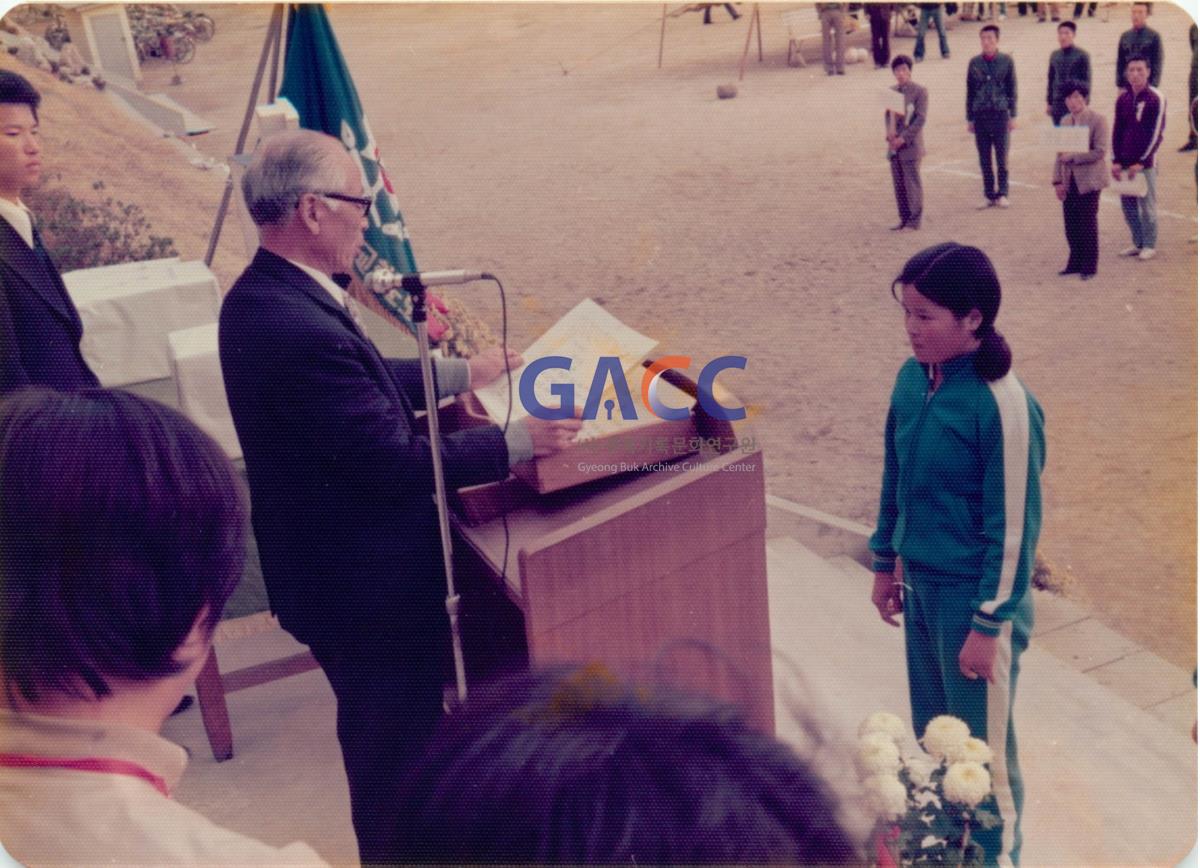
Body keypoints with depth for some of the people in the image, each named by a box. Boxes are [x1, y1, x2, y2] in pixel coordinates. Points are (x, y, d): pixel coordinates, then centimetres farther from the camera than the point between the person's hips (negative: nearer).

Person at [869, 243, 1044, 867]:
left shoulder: (1002, 404, -21)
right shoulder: (911, 378, -1)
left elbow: (1014, 524, -17)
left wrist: (990, 623, -14)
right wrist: (886, 563, 16)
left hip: (973, 593, -7)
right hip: (921, 584, 7)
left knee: (981, 746, 10)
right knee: (933, 733, 21)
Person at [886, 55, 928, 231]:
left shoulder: (919, 91, -6)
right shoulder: (891, 91, 12)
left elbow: (920, 119, -11)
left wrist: (904, 138, -16)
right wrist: (890, 133, -4)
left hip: (911, 145, -6)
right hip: (894, 146, 6)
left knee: (912, 183, -3)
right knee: (898, 184, 9)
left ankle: (914, 220, 2)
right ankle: (904, 219, 18)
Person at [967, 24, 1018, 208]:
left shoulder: (1006, 61, 2)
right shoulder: (974, 62, 7)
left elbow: (1012, 89, 5)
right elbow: (970, 91, 11)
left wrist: (1012, 116, 0)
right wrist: (969, 119, 8)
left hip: (1000, 113, -2)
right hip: (980, 115, 2)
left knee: (1002, 157, 0)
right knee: (984, 159, 5)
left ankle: (1002, 194, 9)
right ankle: (989, 195, 13)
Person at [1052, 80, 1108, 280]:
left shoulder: (1097, 121, -9)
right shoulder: (1065, 122, 9)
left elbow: (1100, 152, -16)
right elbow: (1060, 153, 11)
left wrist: (1073, 157, -18)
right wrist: (1058, 180, 3)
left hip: (1089, 181, -5)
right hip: (1070, 181, 5)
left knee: (1087, 224, 1)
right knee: (1071, 224, 8)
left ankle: (1089, 267, 11)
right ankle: (1076, 262, 21)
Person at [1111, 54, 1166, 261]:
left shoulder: (1156, 98, -8)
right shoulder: (1123, 99, 8)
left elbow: (1156, 132, -11)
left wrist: (1141, 162, -14)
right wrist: (1116, 161, 4)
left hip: (1145, 163, -5)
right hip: (1125, 162, 5)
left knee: (1147, 204, 0)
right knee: (1128, 203, 8)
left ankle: (1149, 246, 10)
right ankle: (1137, 243, 20)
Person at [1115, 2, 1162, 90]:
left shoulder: (1154, 36, 0)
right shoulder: (1124, 37, 10)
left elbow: (1158, 63, -3)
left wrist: (1153, 86, -11)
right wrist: (1120, 85, 5)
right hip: (1127, 85, 3)